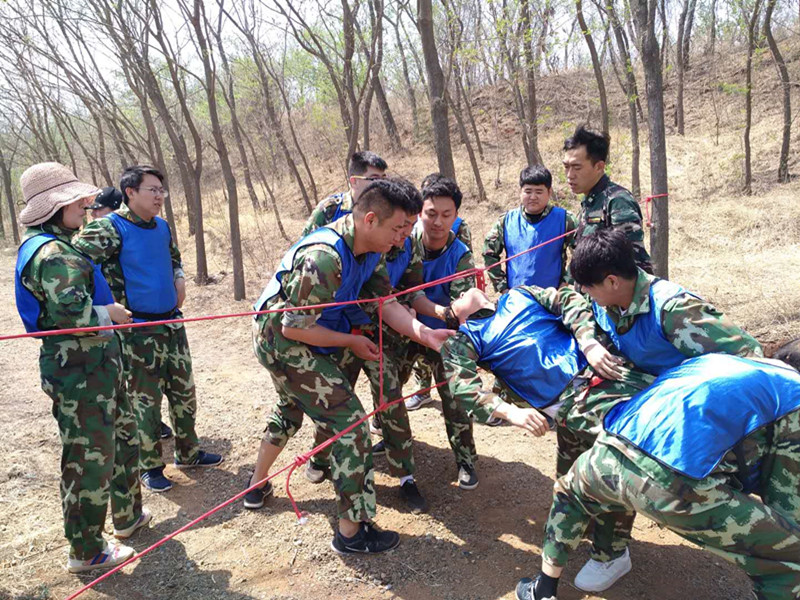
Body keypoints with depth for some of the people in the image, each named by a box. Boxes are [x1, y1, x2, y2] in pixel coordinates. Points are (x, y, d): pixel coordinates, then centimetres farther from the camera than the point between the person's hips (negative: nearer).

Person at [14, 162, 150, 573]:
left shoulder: (55, 246, 13)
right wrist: (110, 313, -13)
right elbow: (70, 314, -29)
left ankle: (127, 516, 41)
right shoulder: (53, 254, -20)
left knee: (123, 435, 23)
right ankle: (86, 552, 18)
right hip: (80, 373, -11)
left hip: (97, 364, 11)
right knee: (89, 457, 1)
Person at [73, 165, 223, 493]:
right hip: (138, 331, -6)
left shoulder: (161, 226, 7)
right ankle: (150, 466, 21)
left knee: (184, 391, 15)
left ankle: (187, 452, 32)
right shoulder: (109, 228, -14)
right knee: (145, 399, 4)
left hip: (172, 322, 7)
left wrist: (179, 277, 7)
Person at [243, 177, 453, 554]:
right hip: (283, 342, -10)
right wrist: (350, 342, -18)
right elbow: (294, 327, -29)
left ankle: (257, 486, 51)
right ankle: (352, 531, 0)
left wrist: (424, 334, -21)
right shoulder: (324, 257, -33)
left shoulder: (370, 251, -4)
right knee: (348, 420, -10)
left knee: (291, 407, 30)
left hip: (279, 340, 10)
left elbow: (386, 303, -6)